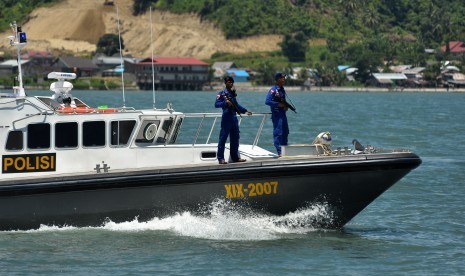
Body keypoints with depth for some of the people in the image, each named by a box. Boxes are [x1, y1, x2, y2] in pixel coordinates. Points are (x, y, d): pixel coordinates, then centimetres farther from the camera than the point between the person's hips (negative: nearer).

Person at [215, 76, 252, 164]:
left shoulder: (233, 93, 16)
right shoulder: (221, 93, -5)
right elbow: (216, 104, -14)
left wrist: (245, 110, 23)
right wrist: (225, 102, -28)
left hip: (234, 117, 7)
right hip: (226, 117, -7)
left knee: (235, 138, 11)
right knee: (223, 138, -6)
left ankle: (235, 157, 20)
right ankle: (221, 158, -5)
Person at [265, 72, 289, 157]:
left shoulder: (282, 90, 12)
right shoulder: (273, 90, -13)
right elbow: (267, 101, -21)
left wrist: (285, 106, 3)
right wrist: (278, 104, -22)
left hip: (283, 113, 9)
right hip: (277, 114, -9)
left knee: (285, 132, 14)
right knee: (278, 133, -6)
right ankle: (279, 152, -4)